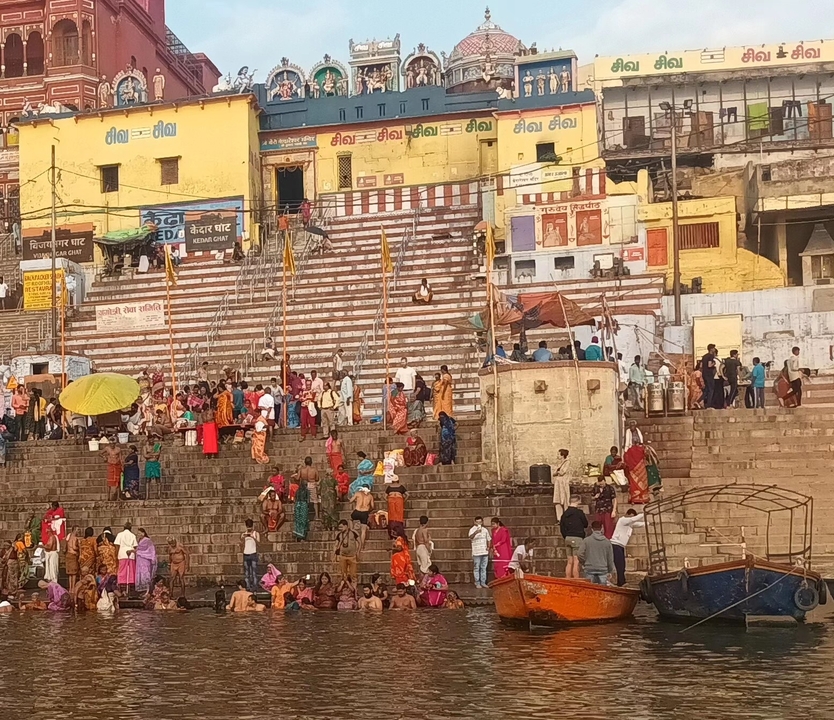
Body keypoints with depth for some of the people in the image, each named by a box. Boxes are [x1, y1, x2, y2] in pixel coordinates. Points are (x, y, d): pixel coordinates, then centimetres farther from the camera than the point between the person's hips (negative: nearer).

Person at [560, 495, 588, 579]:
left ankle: (568, 580, 9)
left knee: (570, 561, 10)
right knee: (576, 561, -7)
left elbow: (561, 528, 9)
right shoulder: (579, 512, -10)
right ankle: (576, 581, -10)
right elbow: (585, 524, 1)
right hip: (577, 538, -6)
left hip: (568, 538, 6)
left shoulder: (565, 513, 7)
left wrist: (566, 537, 16)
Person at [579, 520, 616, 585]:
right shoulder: (607, 542, 4)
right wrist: (610, 571, 22)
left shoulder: (586, 540, -2)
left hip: (590, 569, -1)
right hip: (603, 569, 1)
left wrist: (584, 563, 16)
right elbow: (610, 558, 9)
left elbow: (580, 555, -5)